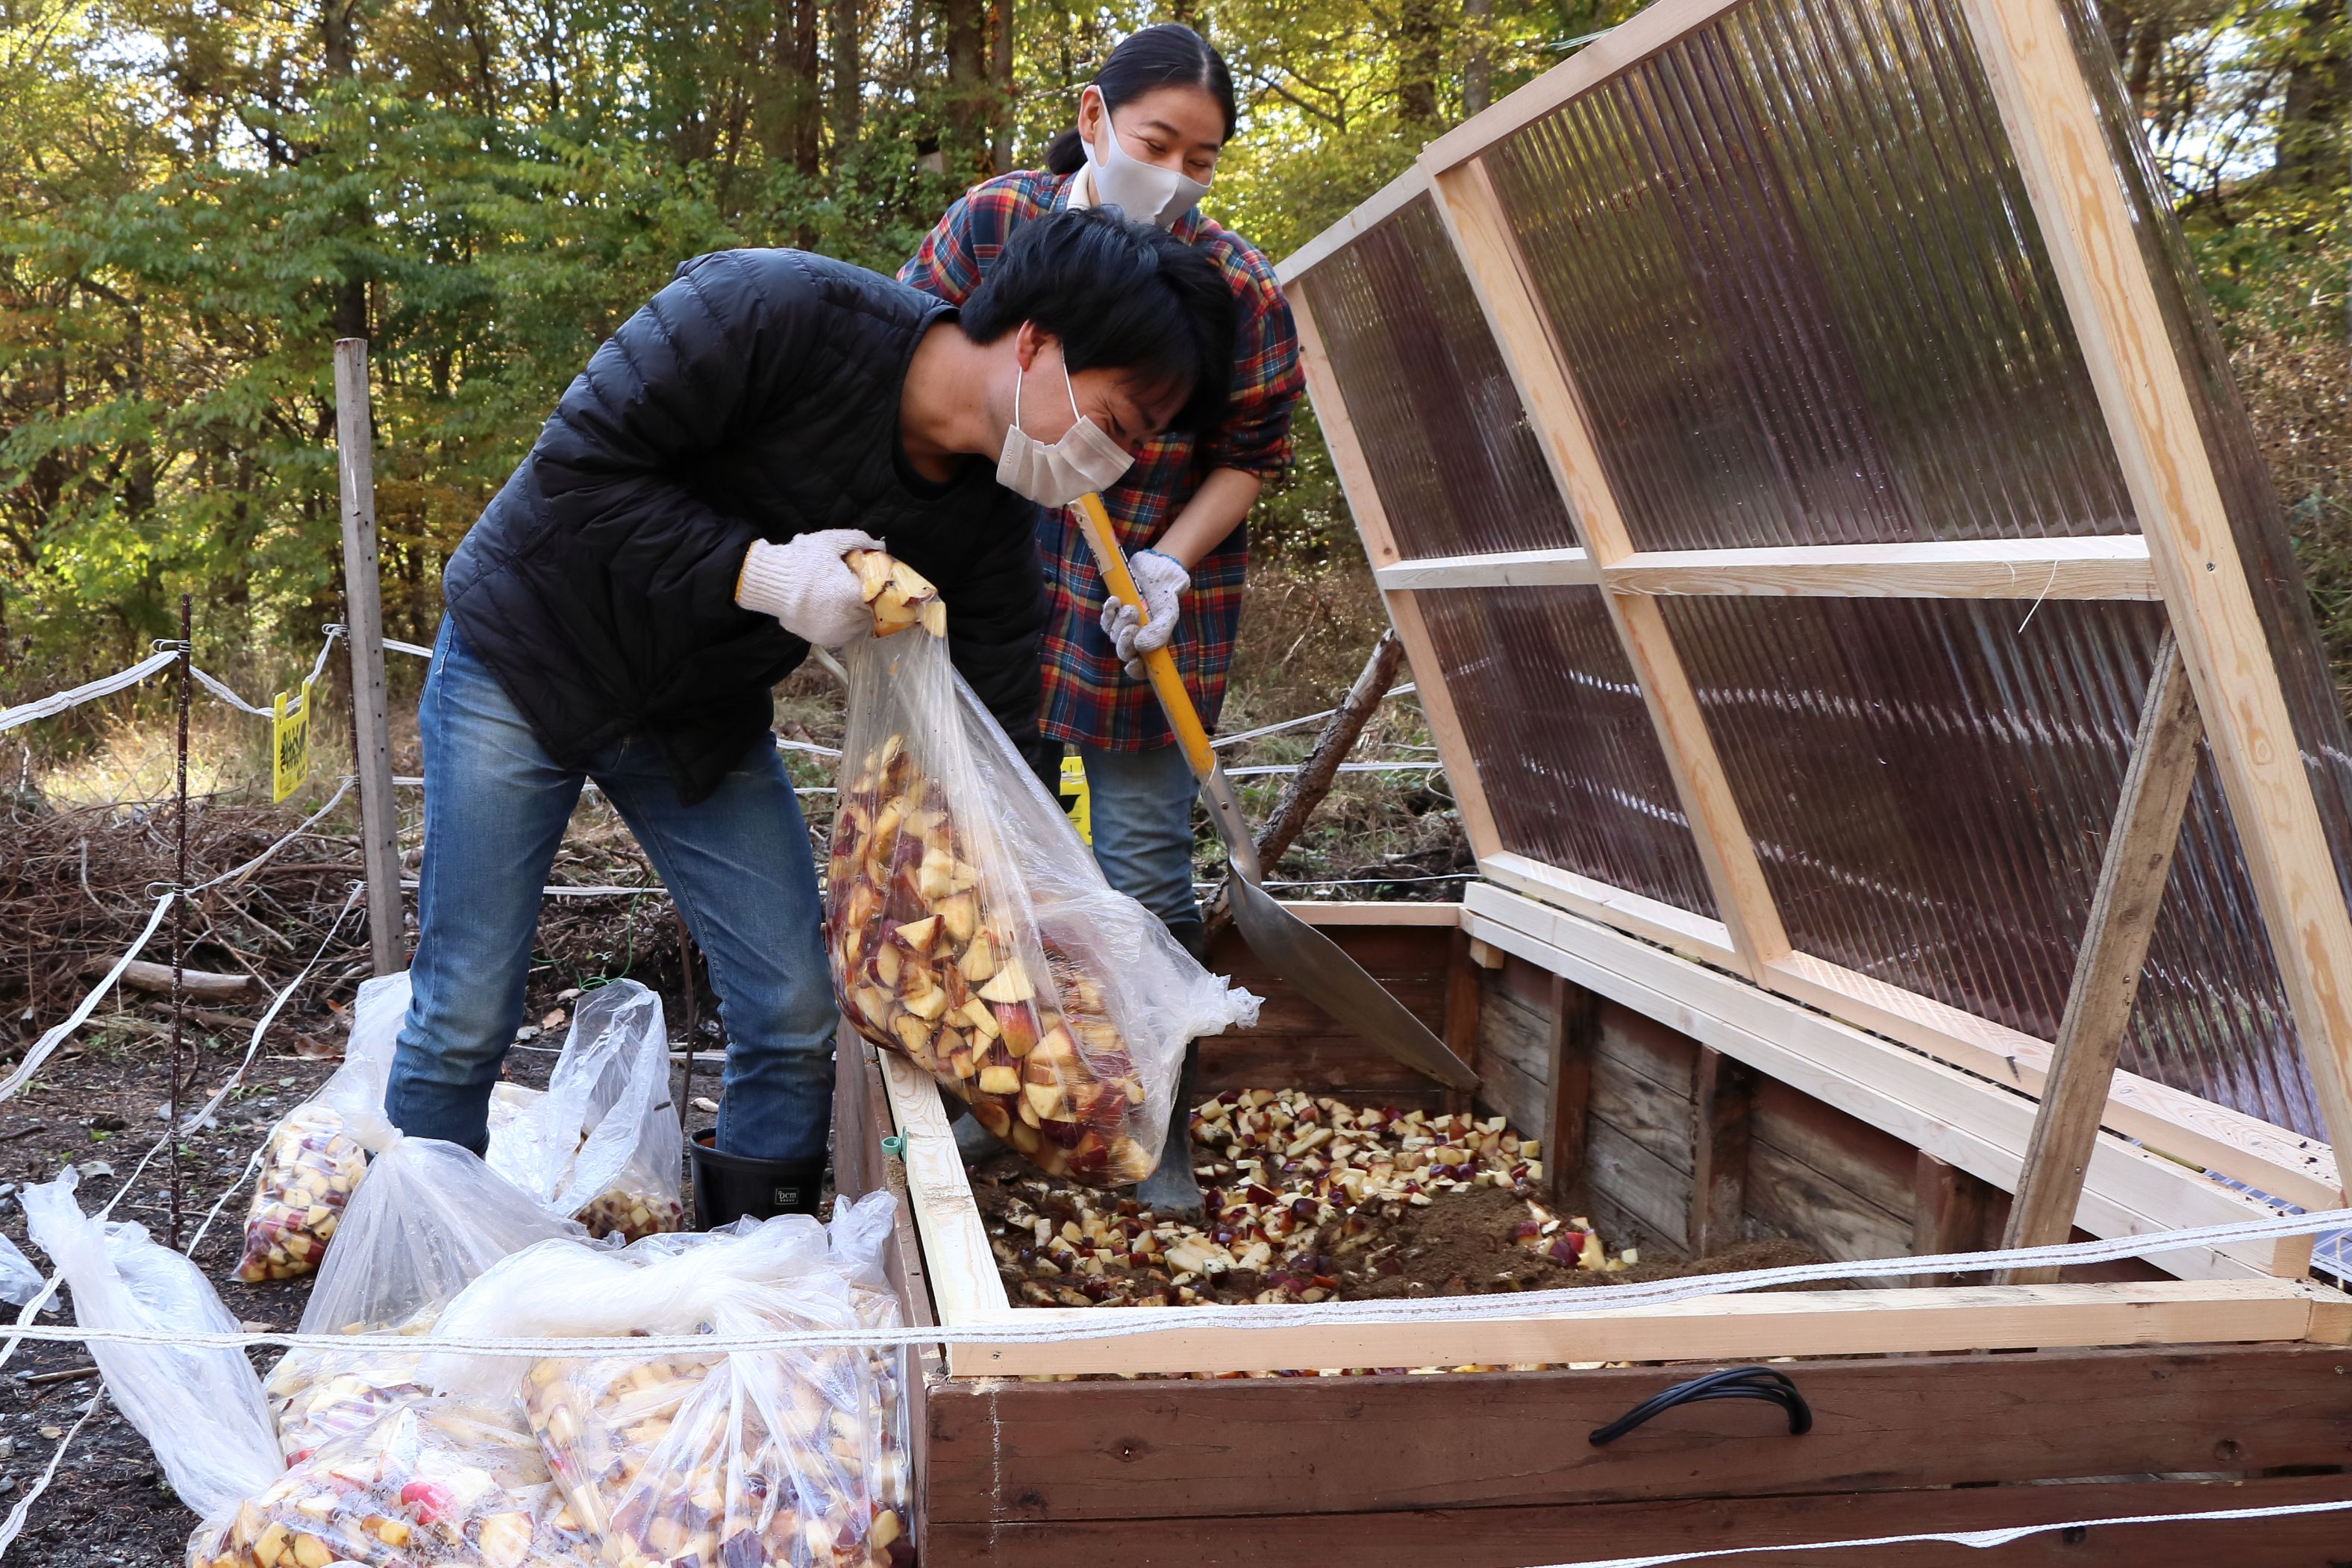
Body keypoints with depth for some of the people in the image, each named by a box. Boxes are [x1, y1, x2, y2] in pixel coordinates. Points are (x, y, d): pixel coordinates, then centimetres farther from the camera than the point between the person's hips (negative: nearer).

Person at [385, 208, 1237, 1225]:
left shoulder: (985, 528, -12)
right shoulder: (771, 313, -29)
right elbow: (578, 467, -26)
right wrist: (759, 570, -33)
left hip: (702, 717, 5)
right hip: (526, 659, -5)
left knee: (796, 1017, 1)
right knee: (466, 1017, -2)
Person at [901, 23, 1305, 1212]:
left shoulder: (1240, 292, -14)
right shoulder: (992, 223, -8)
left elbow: (1248, 459, -4)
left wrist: (1168, 563, -18)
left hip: (1143, 617, -2)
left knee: (1146, 878, 1)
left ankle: (1154, 1137, 15)